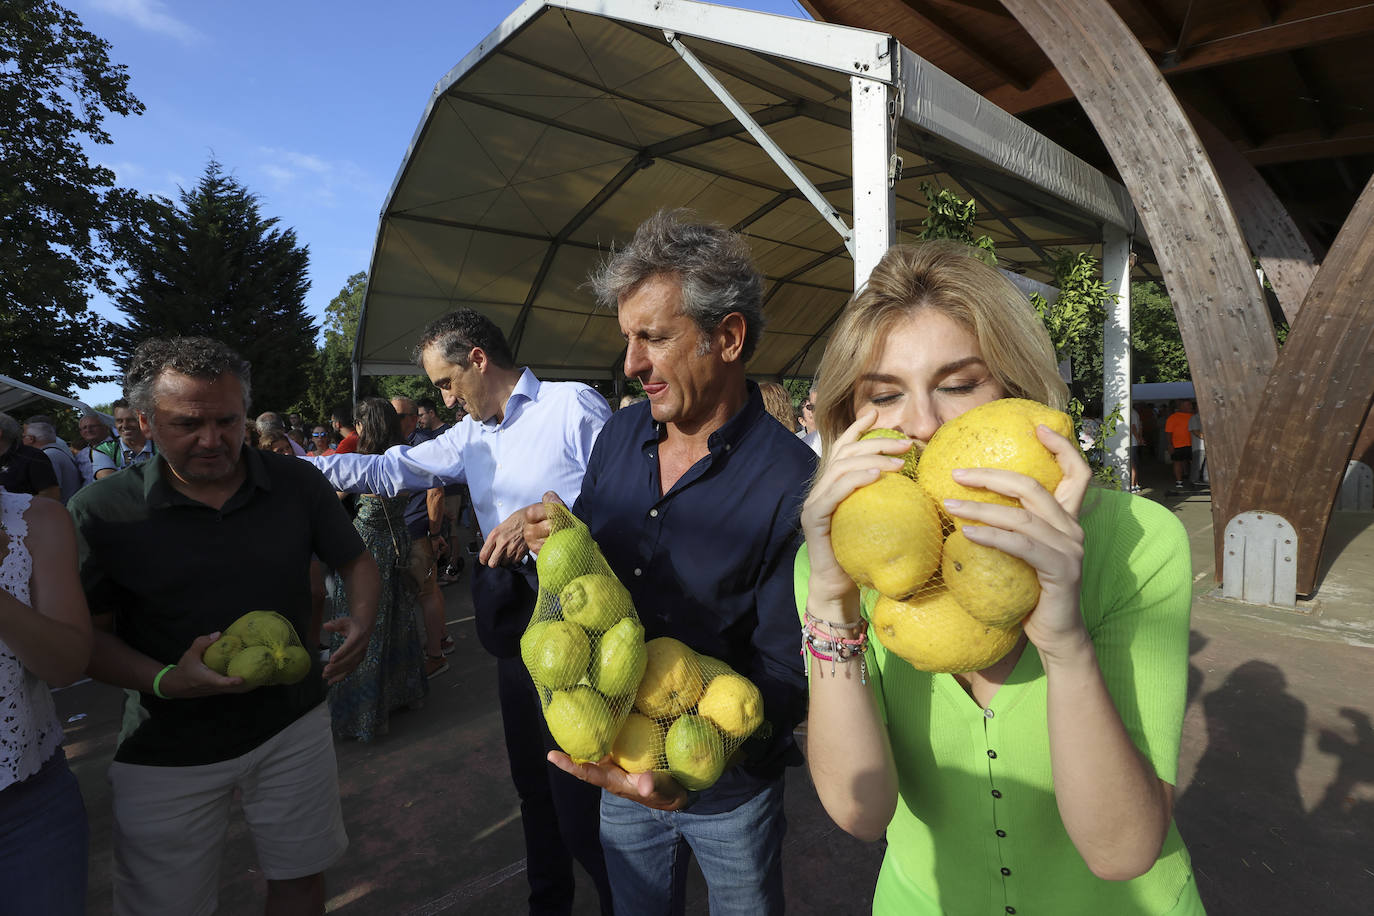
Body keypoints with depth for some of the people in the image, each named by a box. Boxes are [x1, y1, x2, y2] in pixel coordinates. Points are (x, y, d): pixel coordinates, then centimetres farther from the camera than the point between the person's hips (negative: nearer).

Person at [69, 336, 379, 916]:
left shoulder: (297, 484, -7)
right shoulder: (102, 510, -11)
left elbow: (357, 562, 4)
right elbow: (85, 631, -5)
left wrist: (361, 619, -17)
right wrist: (165, 682, -23)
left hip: (293, 726, 2)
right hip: (168, 749, -1)